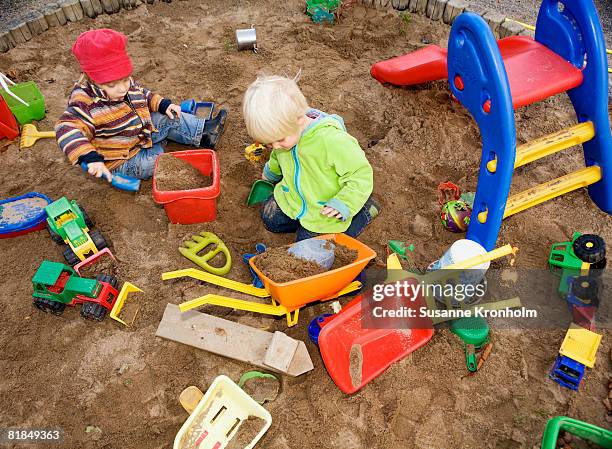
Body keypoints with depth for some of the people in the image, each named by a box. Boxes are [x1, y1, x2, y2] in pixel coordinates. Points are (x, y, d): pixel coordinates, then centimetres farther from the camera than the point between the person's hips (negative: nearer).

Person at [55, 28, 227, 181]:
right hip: (122, 161, -7)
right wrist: (90, 158, -53)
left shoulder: (126, 84, -7)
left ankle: (203, 131, 11)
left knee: (169, 118, 0)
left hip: (140, 133, 8)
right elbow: (67, 130, -41)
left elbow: (143, 95, 14)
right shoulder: (86, 103, -31)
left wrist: (163, 104, -2)